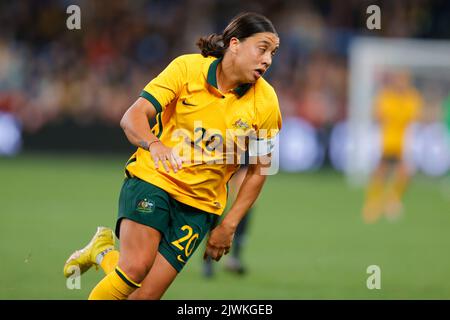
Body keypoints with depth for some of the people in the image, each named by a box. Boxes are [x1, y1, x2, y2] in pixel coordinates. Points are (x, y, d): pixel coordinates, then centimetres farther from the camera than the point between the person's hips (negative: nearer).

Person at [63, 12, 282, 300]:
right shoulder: (187, 68, -9)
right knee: (136, 268, -25)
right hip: (152, 178, -2)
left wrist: (228, 226, 0)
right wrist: (154, 144, -35)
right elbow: (133, 117, -13)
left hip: (200, 205, 2)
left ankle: (103, 253, 18)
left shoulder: (266, 102, -4)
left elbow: (258, 170, 5)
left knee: (146, 294, -11)